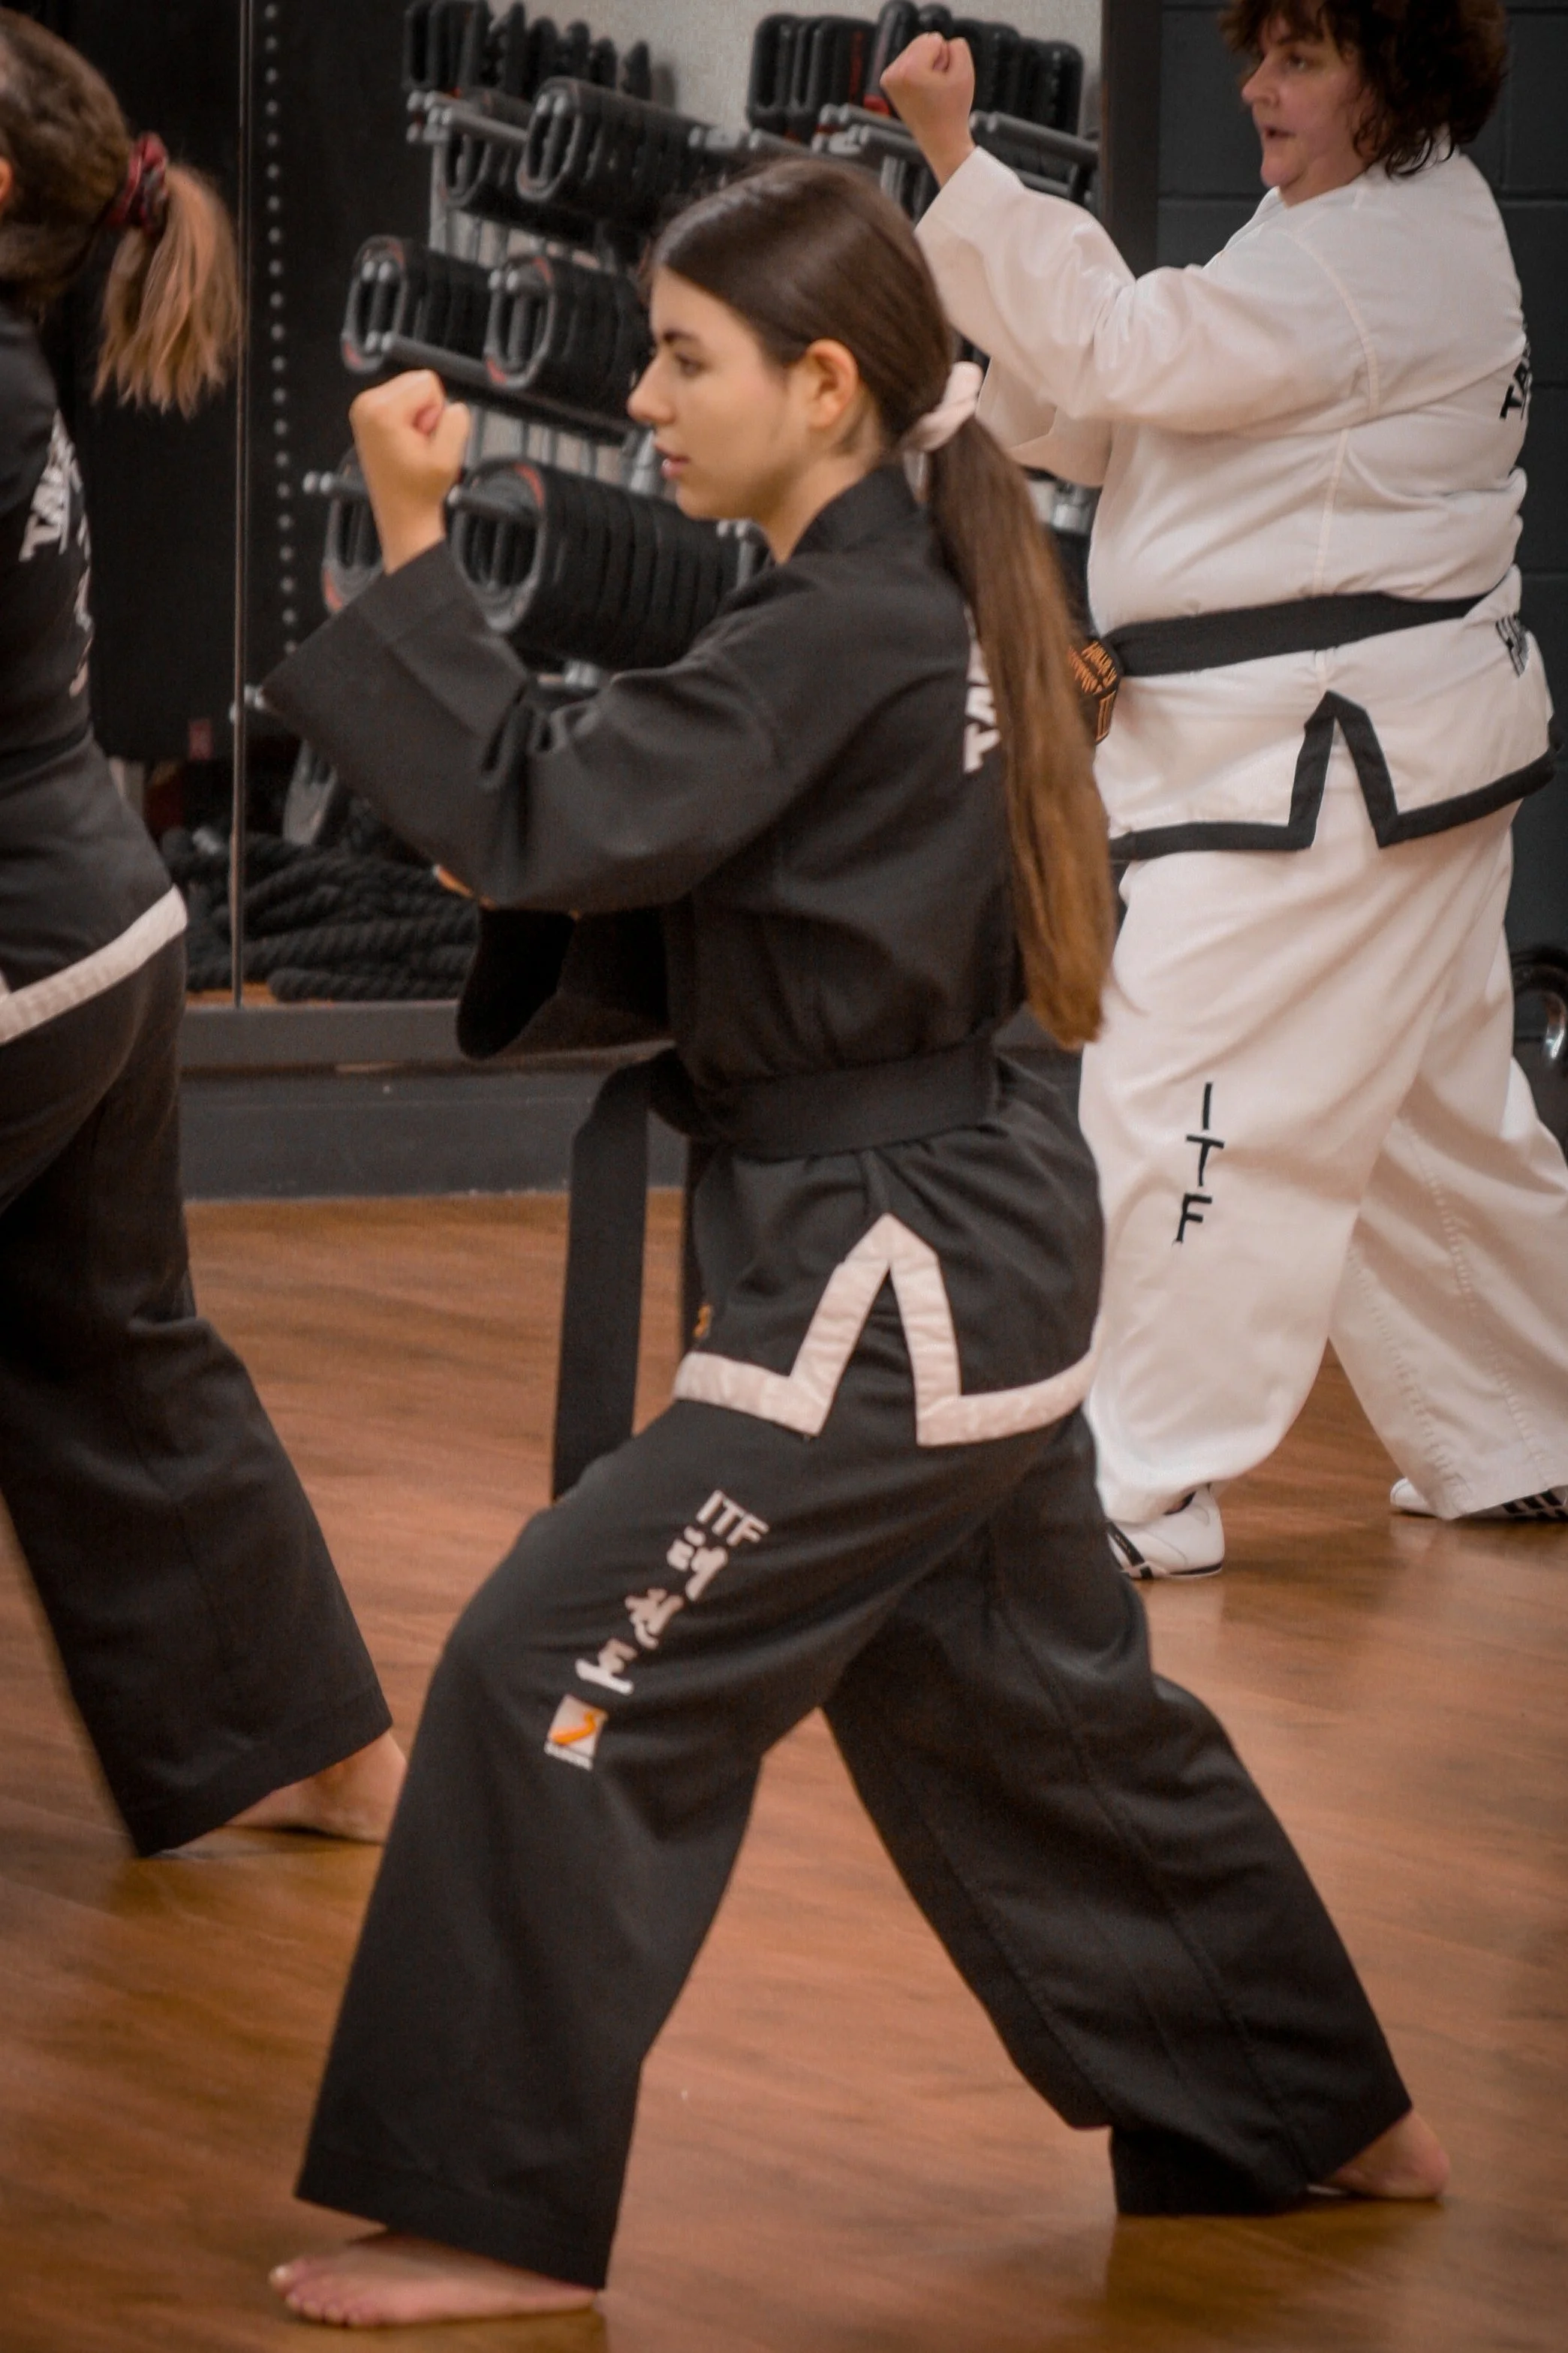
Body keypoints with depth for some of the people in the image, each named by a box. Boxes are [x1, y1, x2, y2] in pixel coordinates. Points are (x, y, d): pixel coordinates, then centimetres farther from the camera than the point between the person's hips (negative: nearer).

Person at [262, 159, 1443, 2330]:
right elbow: (668, 845, 19)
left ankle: (503, 2219, -4)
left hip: (885, 1292, -10)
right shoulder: (933, 605, 10)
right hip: (988, 1255, 10)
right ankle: (1320, 2114, 36)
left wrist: (412, 548, -21)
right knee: (1045, 1704, 23)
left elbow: (542, 822, -25)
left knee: (562, 1678, -9)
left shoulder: (841, 645, -20)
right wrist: (553, 876, 3)